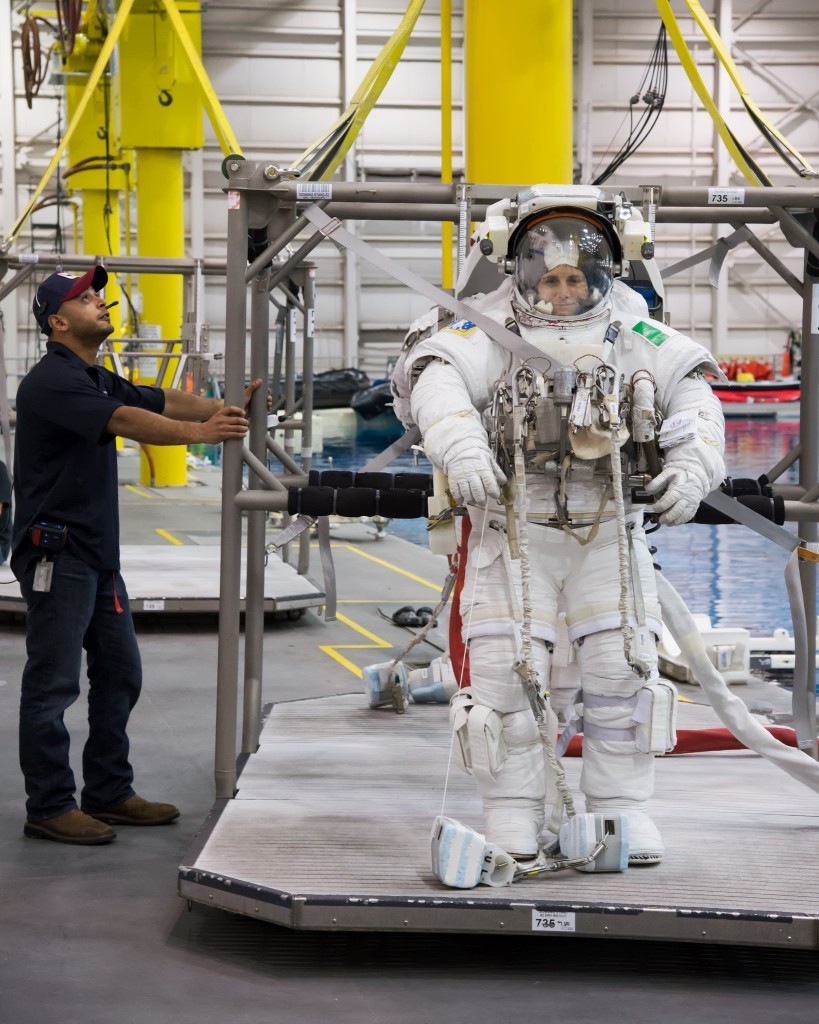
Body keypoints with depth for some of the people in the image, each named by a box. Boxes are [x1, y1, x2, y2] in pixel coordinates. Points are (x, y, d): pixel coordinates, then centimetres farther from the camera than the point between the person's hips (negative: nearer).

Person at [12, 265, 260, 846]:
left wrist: (226, 408, -5)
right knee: (53, 682, -5)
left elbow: (162, 402, 11)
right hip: (56, 551, -10)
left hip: (98, 553, 10)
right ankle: (50, 808, -1)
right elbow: (126, 421, -27)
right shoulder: (52, 381, -14)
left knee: (120, 672, 13)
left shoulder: (99, 380, 18)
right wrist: (199, 432, -37)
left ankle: (109, 793, 23)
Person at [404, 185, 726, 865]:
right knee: (508, 668, -7)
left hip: (609, 532, 2)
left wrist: (691, 464, -7)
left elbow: (691, 386, 9)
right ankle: (513, 815, 6)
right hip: (514, 527, -2)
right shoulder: (492, 329, -6)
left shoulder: (634, 336, 4)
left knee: (622, 665, -2)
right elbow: (437, 370, -22)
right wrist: (459, 443, -40)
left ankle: (624, 810, 12)